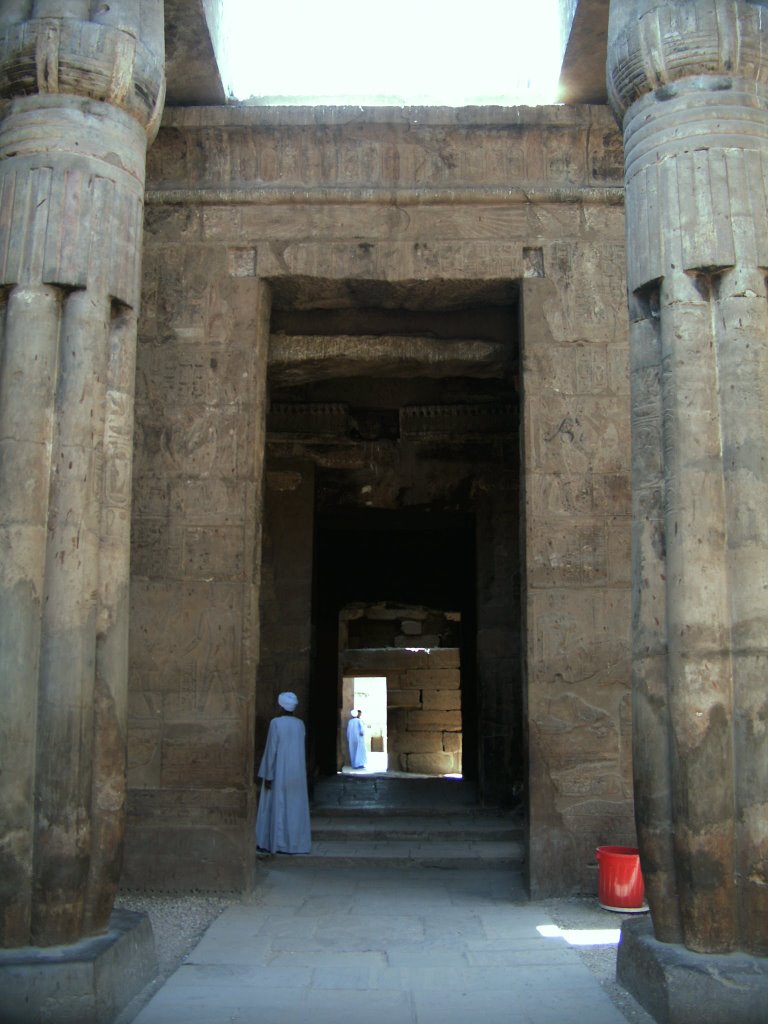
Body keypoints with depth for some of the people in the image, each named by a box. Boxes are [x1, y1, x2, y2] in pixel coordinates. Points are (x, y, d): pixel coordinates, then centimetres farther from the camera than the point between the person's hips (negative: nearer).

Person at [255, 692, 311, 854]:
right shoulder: (300, 724, 2)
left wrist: (268, 775, -11)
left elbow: (271, 749, -14)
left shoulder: (276, 723, -12)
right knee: (296, 808, 9)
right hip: (297, 773, 4)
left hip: (279, 772, -4)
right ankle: (297, 843, 11)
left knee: (277, 807, 3)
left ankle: (278, 843, 5)